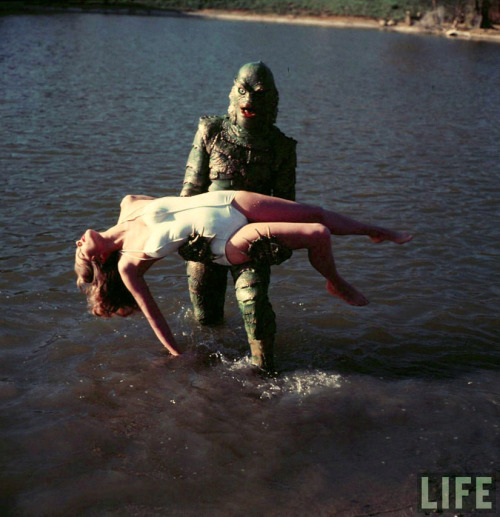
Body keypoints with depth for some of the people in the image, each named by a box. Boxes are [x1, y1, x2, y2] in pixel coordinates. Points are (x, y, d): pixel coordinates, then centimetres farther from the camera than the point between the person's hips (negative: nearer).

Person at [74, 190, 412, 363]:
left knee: (317, 213, 10)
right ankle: (337, 285, 15)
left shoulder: (128, 205, 6)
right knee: (319, 235, -16)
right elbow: (151, 312, -5)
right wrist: (177, 356, -1)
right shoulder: (127, 265, -7)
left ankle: (377, 232, 37)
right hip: (227, 242, -6)